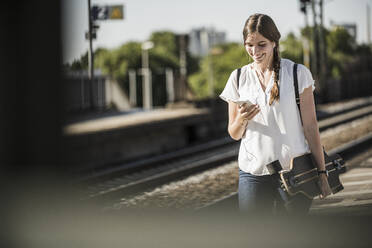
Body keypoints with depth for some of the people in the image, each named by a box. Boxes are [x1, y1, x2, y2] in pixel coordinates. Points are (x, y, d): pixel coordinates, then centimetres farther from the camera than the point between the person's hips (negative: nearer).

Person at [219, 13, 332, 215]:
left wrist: (321, 172, -1)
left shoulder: (297, 74, 0)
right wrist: (241, 120, -11)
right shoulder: (239, 78, 8)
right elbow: (235, 134, 12)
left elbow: (310, 126, 1)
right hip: (253, 173, 2)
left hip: (294, 171, -2)